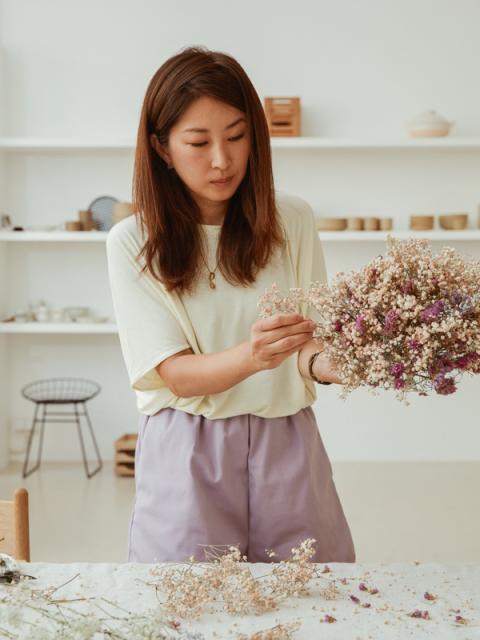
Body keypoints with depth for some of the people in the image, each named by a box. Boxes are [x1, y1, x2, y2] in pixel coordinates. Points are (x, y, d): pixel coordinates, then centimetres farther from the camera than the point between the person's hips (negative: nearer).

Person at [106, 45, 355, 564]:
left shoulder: (292, 221, 0)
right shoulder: (133, 242, -6)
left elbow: (306, 344, -3)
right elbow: (175, 375, -11)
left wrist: (324, 361, -27)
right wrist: (250, 356, -32)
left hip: (286, 448, 2)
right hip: (186, 458, -1)